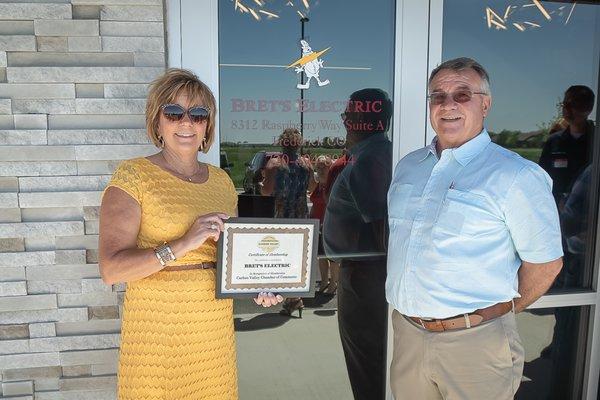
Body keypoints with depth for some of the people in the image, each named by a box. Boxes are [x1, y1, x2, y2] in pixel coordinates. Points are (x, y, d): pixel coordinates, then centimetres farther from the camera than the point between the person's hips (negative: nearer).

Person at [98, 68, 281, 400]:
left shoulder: (222, 180, 8)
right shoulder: (133, 176, -7)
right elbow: (111, 269, -15)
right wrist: (183, 243, -26)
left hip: (216, 328, 5)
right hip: (157, 328, -4)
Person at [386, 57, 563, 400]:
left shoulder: (515, 175, -11)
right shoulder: (408, 166, 8)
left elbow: (546, 262, -9)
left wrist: (501, 311, 1)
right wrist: (409, 303, 12)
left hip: (474, 342, -5)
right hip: (407, 332, 6)